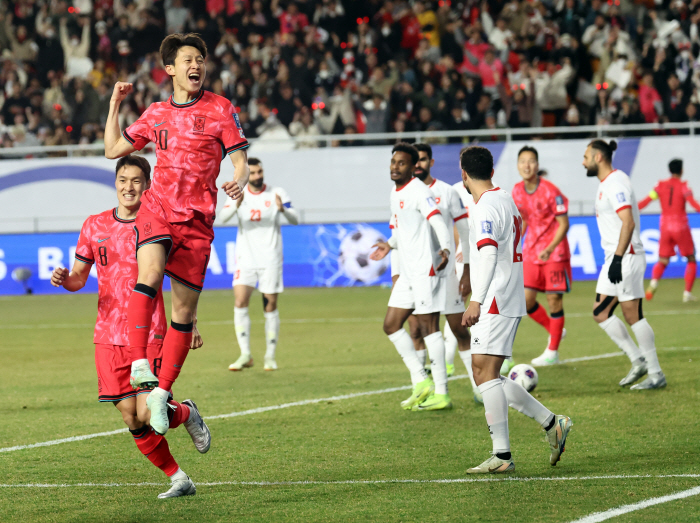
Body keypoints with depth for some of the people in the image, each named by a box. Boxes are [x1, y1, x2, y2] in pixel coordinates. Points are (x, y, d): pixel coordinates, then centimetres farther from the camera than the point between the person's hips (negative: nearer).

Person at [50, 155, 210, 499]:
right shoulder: (95, 226, 6)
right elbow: (79, 277, 14)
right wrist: (64, 279, -10)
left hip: (149, 335, -3)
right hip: (109, 337, 3)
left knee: (147, 414, -15)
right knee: (132, 420, 0)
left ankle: (186, 413, 19)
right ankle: (179, 479, 14)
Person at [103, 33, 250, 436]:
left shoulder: (220, 109, 4)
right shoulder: (156, 114, 13)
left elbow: (240, 161, -1)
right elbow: (114, 149, 21)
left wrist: (239, 182, -23)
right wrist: (115, 105, 16)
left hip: (197, 220, -1)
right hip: (157, 210, 1)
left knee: (185, 308, 1)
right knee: (150, 274, -30)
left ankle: (161, 393, 11)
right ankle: (139, 363, -33)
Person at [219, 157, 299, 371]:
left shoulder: (277, 193, -1)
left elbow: (295, 220, -9)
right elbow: (222, 217, -13)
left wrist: (283, 209, -31)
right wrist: (236, 205, -33)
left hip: (270, 259, -1)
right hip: (246, 257, 1)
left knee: (270, 306, 0)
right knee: (240, 302, -12)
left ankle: (270, 356, 10)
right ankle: (245, 355, -7)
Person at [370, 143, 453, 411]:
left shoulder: (418, 192, -14)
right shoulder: (396, 193, 14)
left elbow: (438, 223, -29)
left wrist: (445, 249, -44)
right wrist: (390, 244, 34)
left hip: (425, 270, -10)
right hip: (408, 273, 10)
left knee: (428, 327, -7)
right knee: (391, 324, 8)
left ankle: (441, 394, -3)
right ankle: (421, 382, 15)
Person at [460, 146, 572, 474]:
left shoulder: (486, 207, -13)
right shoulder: (507, 200, 18)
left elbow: (488, 253, -23)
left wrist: (477, 300, -28)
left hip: (494, 302, -10)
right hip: (509, 302, 10)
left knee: (485, 372, -11)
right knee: (489, 376, 12)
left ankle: (502, 456, -14)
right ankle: (551, 423, 12)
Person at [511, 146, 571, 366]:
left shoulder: (550, 191, -16)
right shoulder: (517, 191, 1)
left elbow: (563, 224, -15)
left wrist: (549, 249, -26)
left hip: (554, 253, -5)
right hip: (531, 253, 6)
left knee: (554, 299, -2)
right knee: (526, 301, -1)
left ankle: (552, 352, 9)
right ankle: (555, 331, 24)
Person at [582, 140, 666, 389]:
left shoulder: (616, 183, -15)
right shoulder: (605, 184, 16)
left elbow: (628, 222, -25)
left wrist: (618, 258, -29)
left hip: (627, 257, -10)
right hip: (614, 257, 10)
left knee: (632, 314, -7)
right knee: (601, 313, 8)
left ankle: (656, 374, -1)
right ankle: (638, 361, 11)